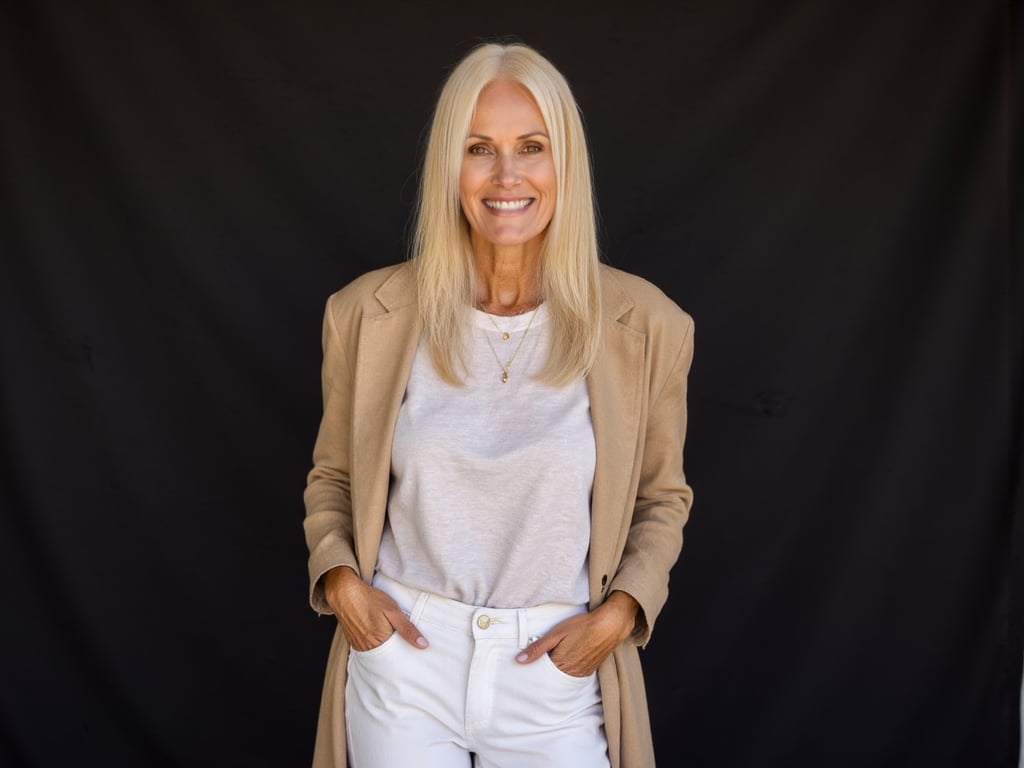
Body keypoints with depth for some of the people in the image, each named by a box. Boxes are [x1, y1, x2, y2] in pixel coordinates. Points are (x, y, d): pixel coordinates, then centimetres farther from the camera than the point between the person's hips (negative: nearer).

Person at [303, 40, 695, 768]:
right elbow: (332, 477, 9)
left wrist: (621, 611, -7)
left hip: (556, 669, 0)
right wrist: (340, 578, -6)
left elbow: (661, 497, 6)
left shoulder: (645, 326, -7)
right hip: (403, 658, 1)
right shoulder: (368, 314, -5)